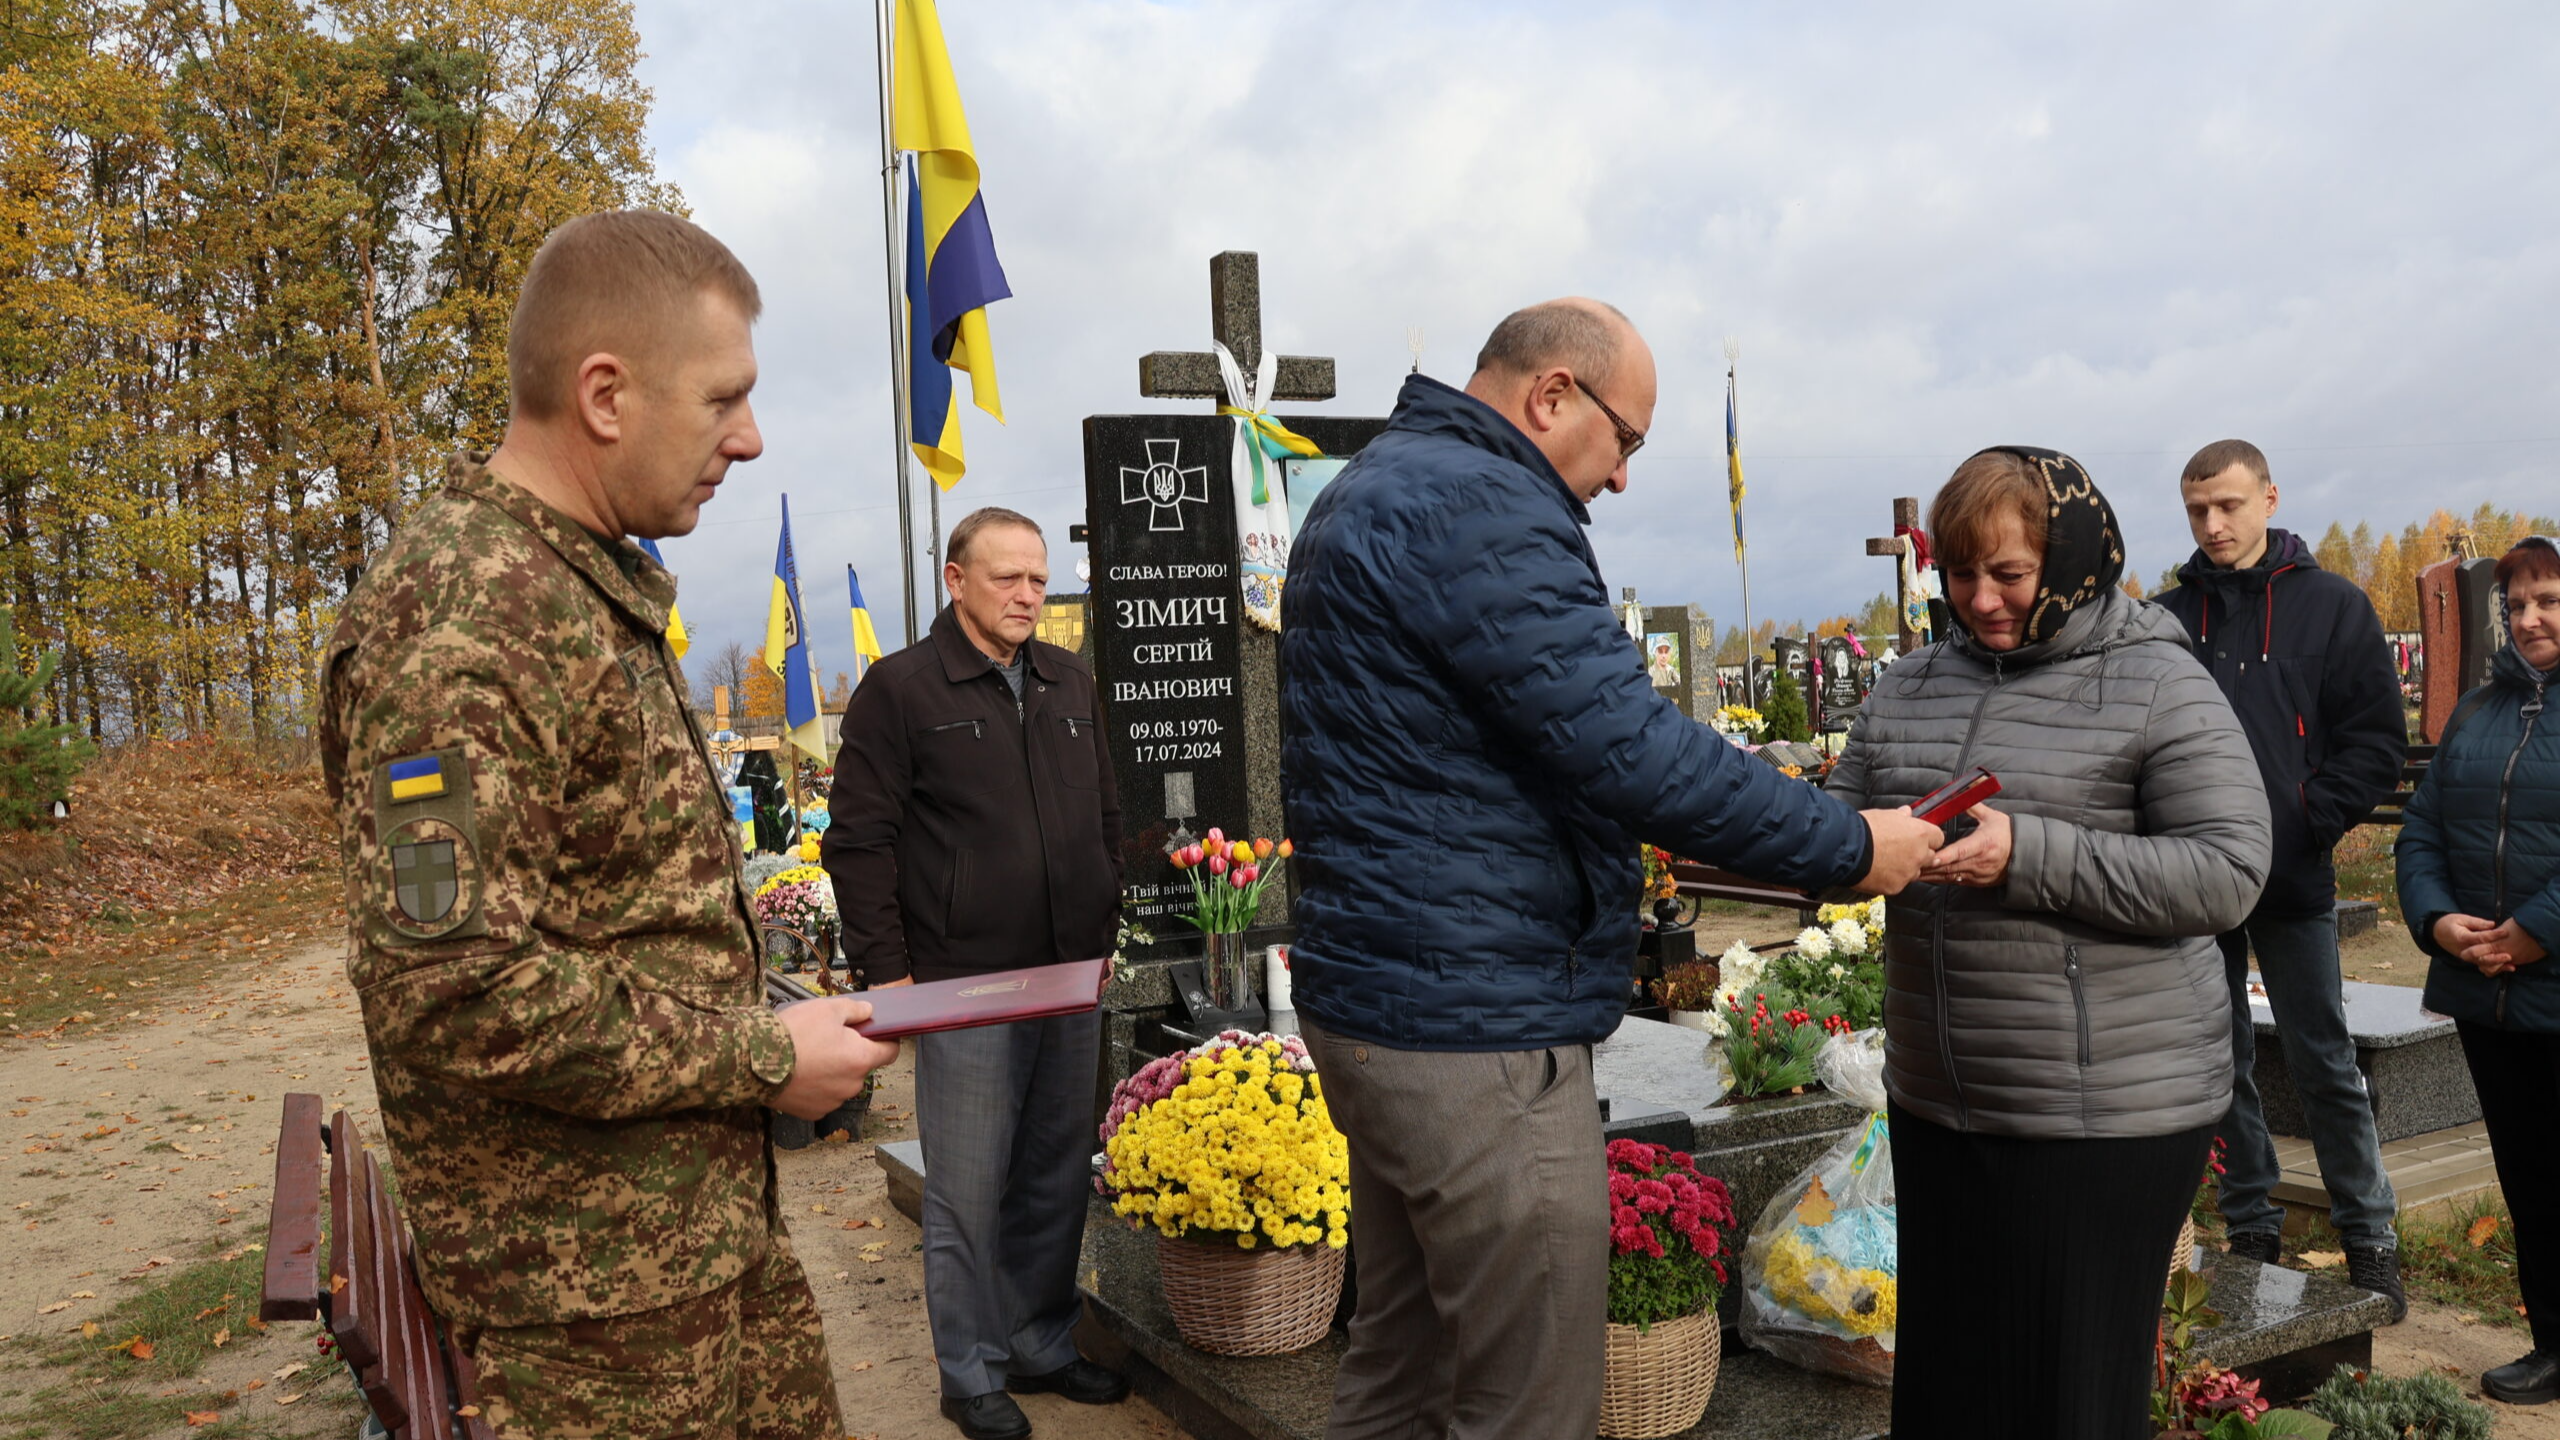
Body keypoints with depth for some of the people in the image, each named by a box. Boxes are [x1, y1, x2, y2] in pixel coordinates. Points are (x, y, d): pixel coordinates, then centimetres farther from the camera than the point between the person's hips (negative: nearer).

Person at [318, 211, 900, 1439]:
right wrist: (760, 1058, -19)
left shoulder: (591, 590, 11)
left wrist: (769, 1026, 10)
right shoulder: (461, 624, -22)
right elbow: (448, 990, -28)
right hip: (590, 1271, -9)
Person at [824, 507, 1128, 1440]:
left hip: (1072, 985, 5)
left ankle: (1043, 1346, 30)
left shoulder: (1070, 684, 12)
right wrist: (885, 973, -9)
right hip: (963, 988, -5)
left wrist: (1104, 931, 15)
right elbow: (857, 840, -6)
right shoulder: (901, 688, -5)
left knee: (1057, 1181, 13)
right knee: (968, 1196, 4)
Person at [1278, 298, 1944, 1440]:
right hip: (1476, 1039, -11)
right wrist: (1851, 848, -11)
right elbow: (1630, 746, -22)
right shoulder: (1479, 505, -17)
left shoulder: (1374, 490, 17)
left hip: (1373, 1001, 11)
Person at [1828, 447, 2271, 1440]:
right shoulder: (1907, 686, 9)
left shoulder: (2159, 685, -7)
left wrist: (2026, 855, -23)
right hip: (1936, 1103, 5)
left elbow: (2227, 872, -14)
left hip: (2110, 1113, -5)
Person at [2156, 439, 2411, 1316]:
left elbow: (2376, 740, -2)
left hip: (2291, 880, -2)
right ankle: (2251, 1233, 23)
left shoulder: (2332, 606, 0)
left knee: (2323, 1061, 3)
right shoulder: (2170, 617, 5)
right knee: (2221, 1063, 10)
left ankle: (2370, 1240, 17)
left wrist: (2306, 826, -11)